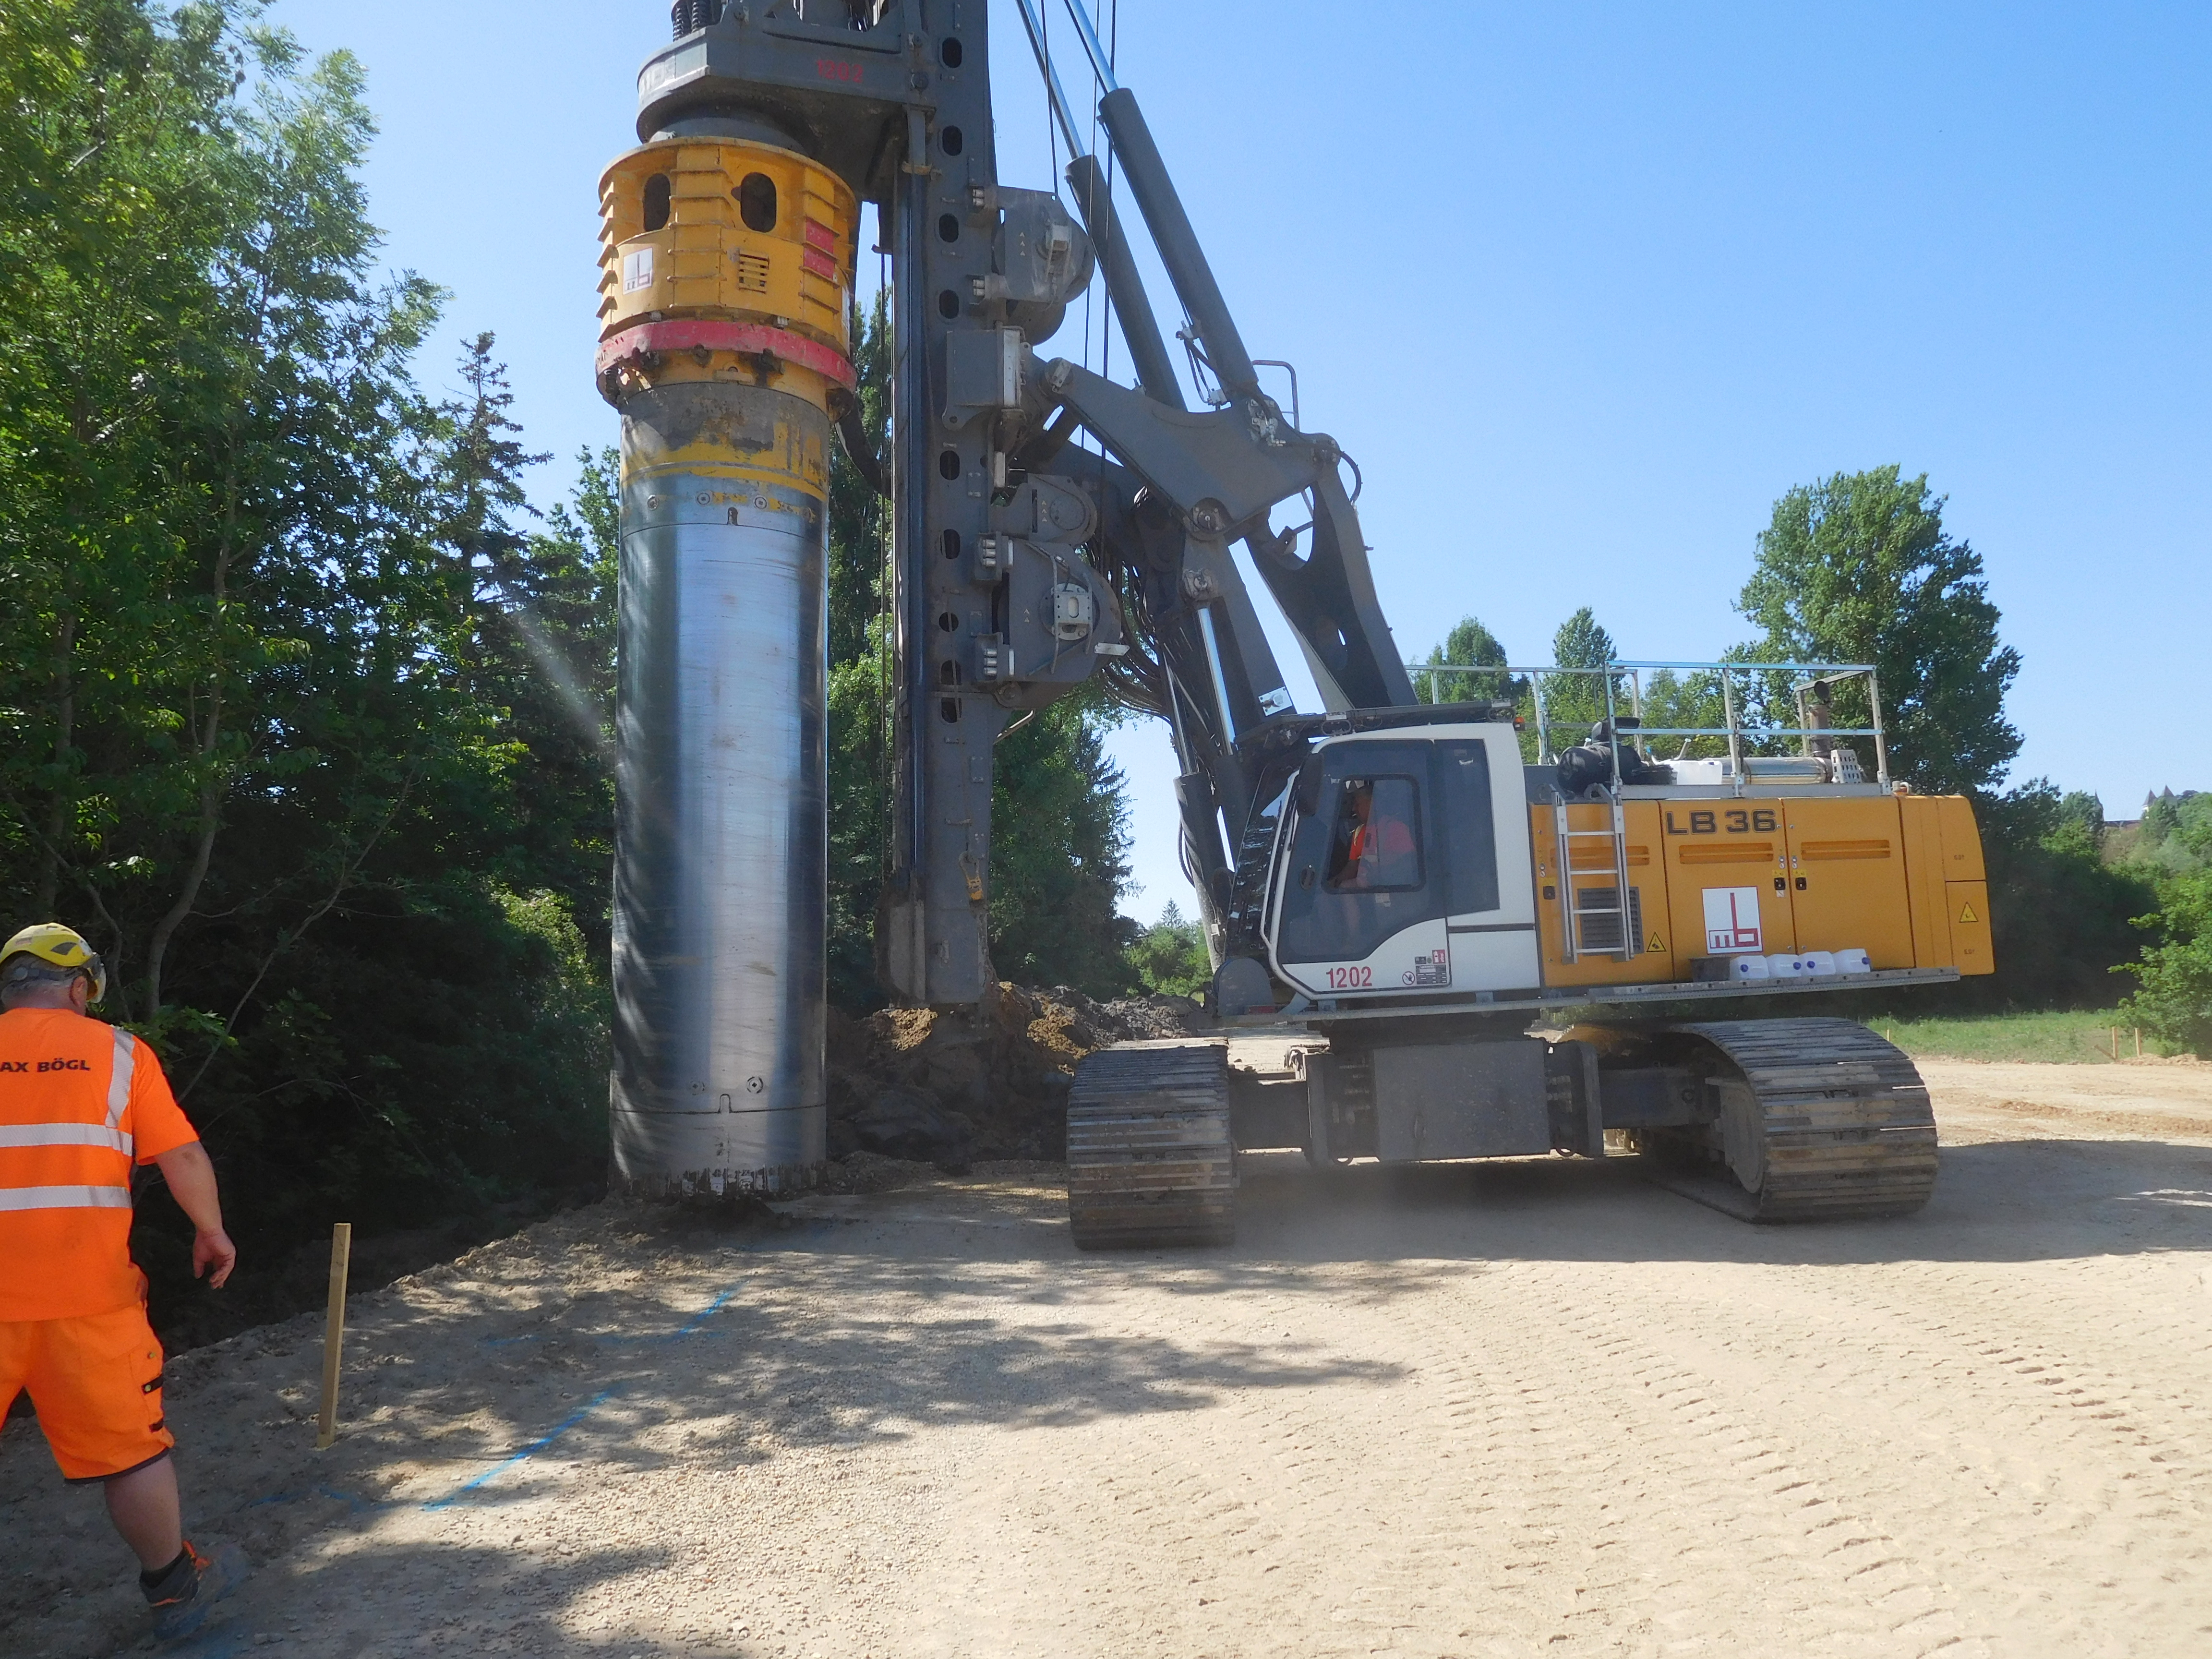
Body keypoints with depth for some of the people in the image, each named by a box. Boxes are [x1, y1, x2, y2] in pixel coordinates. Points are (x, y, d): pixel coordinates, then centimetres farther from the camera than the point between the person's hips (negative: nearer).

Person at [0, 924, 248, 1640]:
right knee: (132, 1449, 12)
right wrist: (212, 1231, 11)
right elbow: (184, 1157, -3)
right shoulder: (118, 1052, 1)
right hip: (86, 1292, -1)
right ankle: (176, 1588, 28)